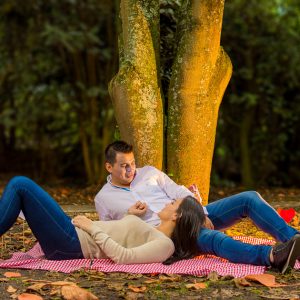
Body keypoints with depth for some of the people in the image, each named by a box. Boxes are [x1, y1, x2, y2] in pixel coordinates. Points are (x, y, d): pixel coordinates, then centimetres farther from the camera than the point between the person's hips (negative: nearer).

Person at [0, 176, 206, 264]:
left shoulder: (164, 244, -13)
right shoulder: (155, 234, 15)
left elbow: (123, 256, -25)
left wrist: (92, 227, -17)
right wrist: (129, 216, 12)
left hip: (71, 244, -10)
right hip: (76, 232, 10)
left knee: (21, 184, -12)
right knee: (21, 185, 14)